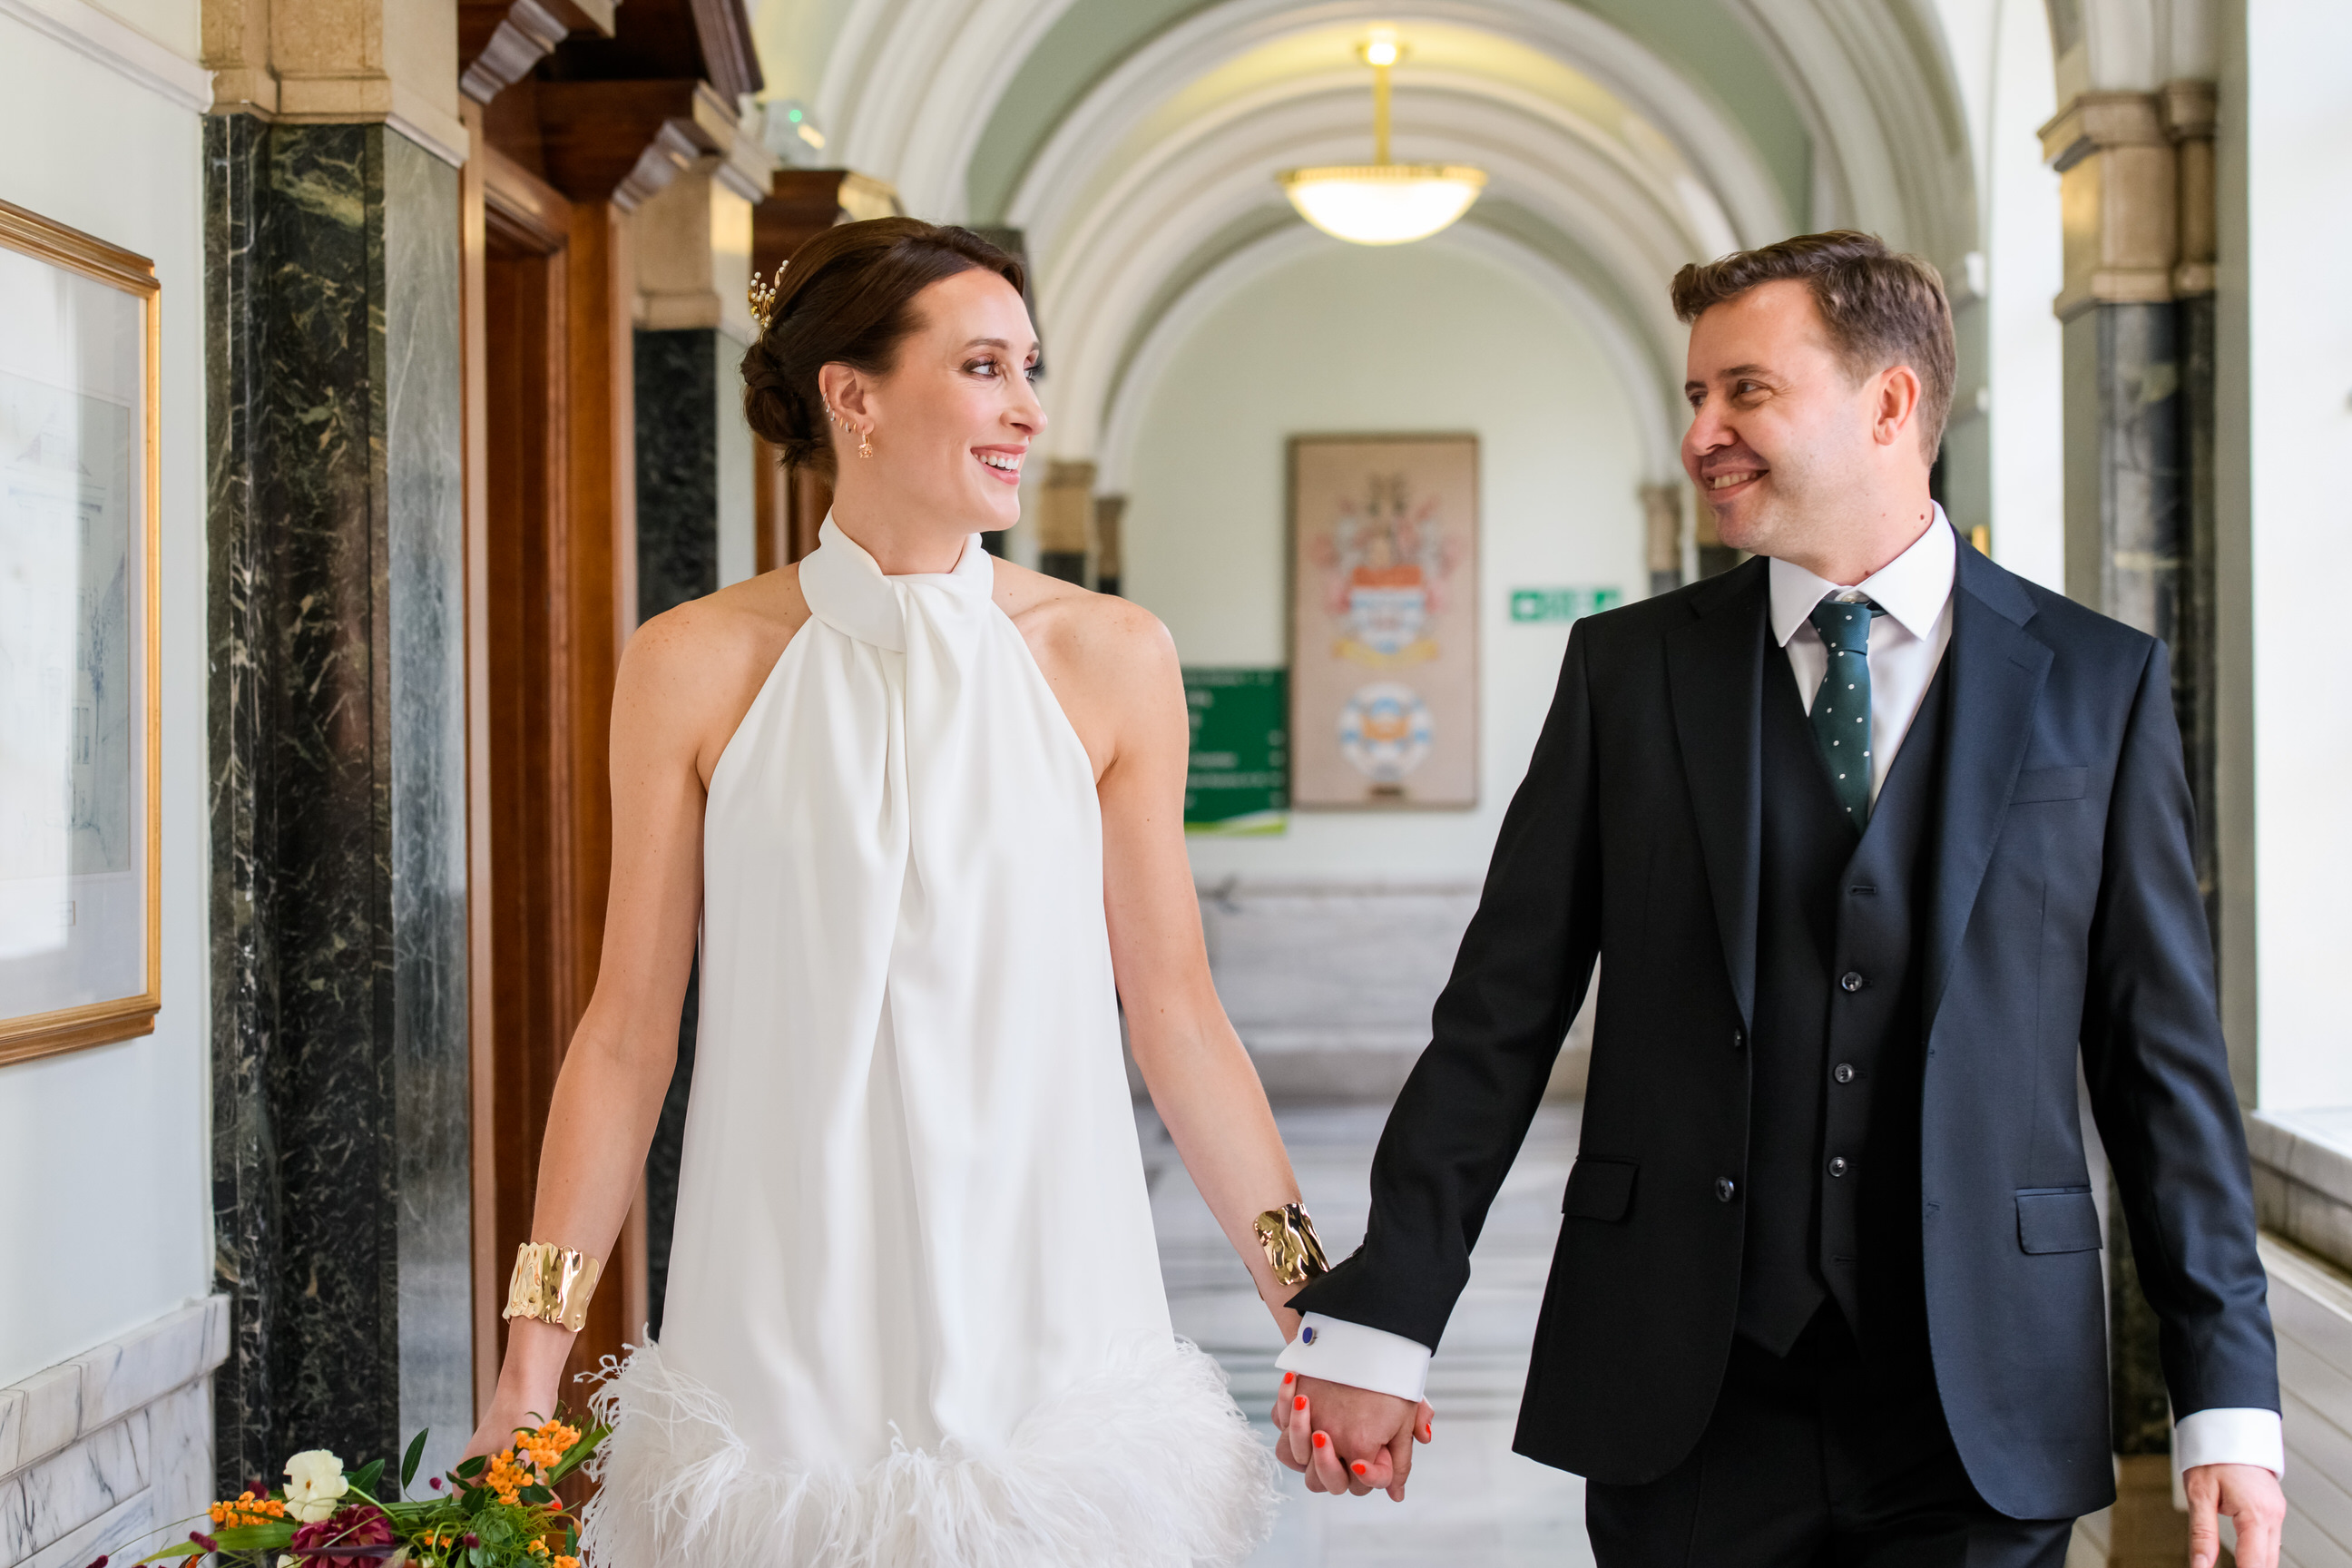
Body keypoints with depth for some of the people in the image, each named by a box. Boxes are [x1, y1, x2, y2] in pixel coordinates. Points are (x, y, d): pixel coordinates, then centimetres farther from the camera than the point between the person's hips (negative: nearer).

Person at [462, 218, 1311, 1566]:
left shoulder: (1112, 658, 0)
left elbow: (1175, 1012, 3)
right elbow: (629, 1032, 2)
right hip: (787, 1336, 0)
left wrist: (1313, 1309, 1)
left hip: (1043, 1295, 1)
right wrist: (536, 1350, 0)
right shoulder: (695, 667, -2)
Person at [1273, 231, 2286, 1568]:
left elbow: (2164, 1055, 3)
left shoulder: (2100, 684, 3)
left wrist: (2228, 1400, -2)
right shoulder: (1627, 669, 5)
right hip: (1685, 1402, 1)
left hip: (1982, 1413, 0)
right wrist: (1376, 1321, -3)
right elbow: (1500, 1017, 3)